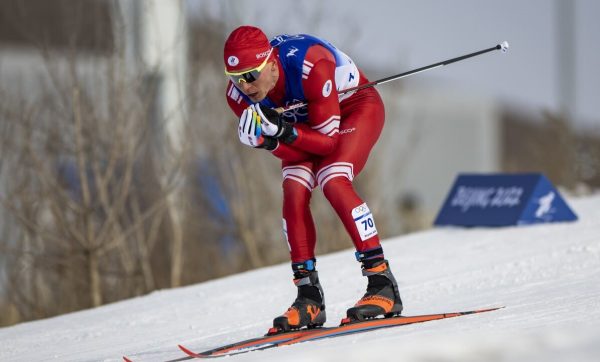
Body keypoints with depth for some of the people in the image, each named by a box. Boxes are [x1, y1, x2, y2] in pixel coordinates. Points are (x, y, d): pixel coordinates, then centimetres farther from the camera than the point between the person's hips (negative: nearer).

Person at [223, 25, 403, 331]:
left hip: (356, 107, -5)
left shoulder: (311, 66, -39)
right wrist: (265, 139, -40)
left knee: (333, 183, -27)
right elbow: (291, 152, -19)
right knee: (294, 192, -17)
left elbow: (329, 139, -30)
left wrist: (285, 132, -45)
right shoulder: (239, 94, -23)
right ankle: (309, 298, -12)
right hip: (306, 121, 5)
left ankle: (383, 285, -24)